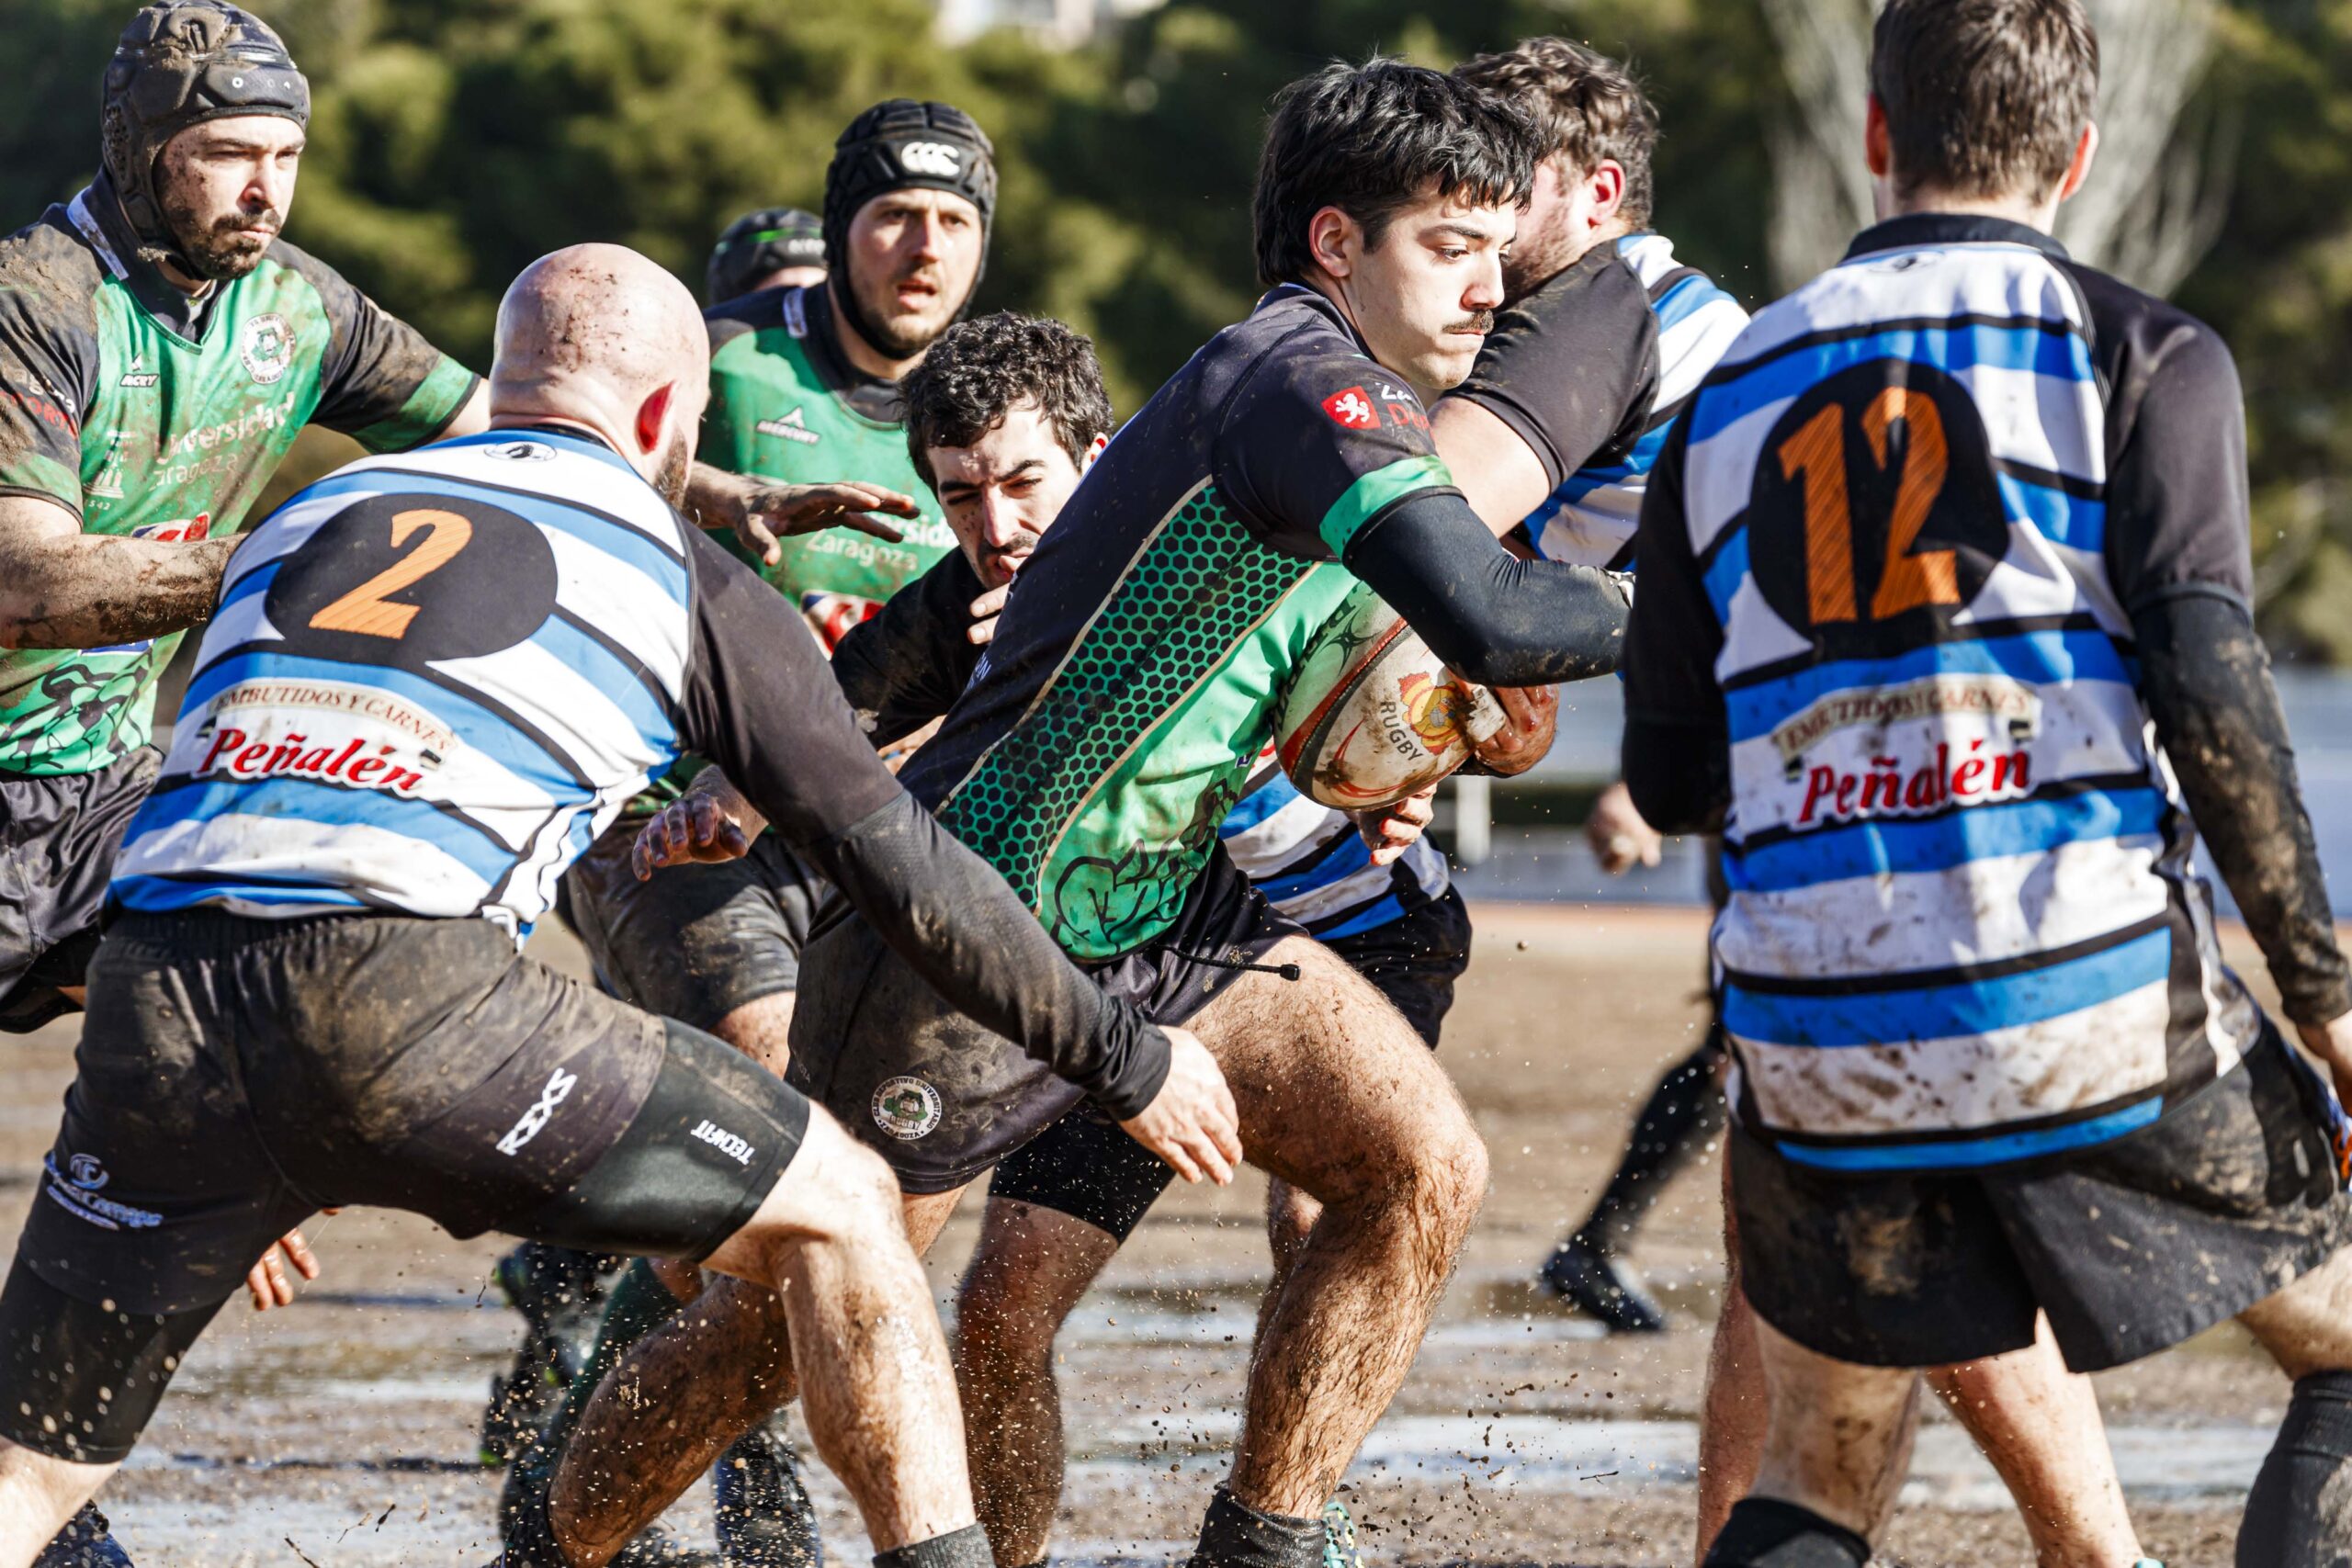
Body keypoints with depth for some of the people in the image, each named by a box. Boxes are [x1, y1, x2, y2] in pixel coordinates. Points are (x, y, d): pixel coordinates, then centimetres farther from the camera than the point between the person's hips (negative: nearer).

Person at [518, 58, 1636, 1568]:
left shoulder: (1319, 383, 7)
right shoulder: (1304, 380, -23)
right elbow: (1488, 616, -36)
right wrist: (1633, 611, -18)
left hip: (1165, 910, 9)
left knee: (1424, 1166, -6)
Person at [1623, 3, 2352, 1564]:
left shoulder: (1728, 397, 15)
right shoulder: (2140, 352, 2)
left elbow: (1671, 780, 16)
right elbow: (2205, 679, -11)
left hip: (1816, 1030, 4)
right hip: (2095, 999, -4)